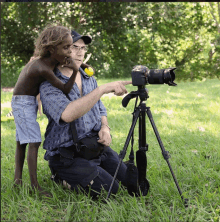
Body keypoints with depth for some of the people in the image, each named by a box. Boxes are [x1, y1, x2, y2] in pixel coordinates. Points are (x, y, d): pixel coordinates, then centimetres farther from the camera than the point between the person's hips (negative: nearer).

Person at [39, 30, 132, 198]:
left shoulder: (89, 79, 11)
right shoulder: (49, 85, -14)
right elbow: (67, 115, -33)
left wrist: (105, 127, -2)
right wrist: (103, 89, -37)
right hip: (68, 156, -7)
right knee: (110, 191, -20)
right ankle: (65, 178, 3)